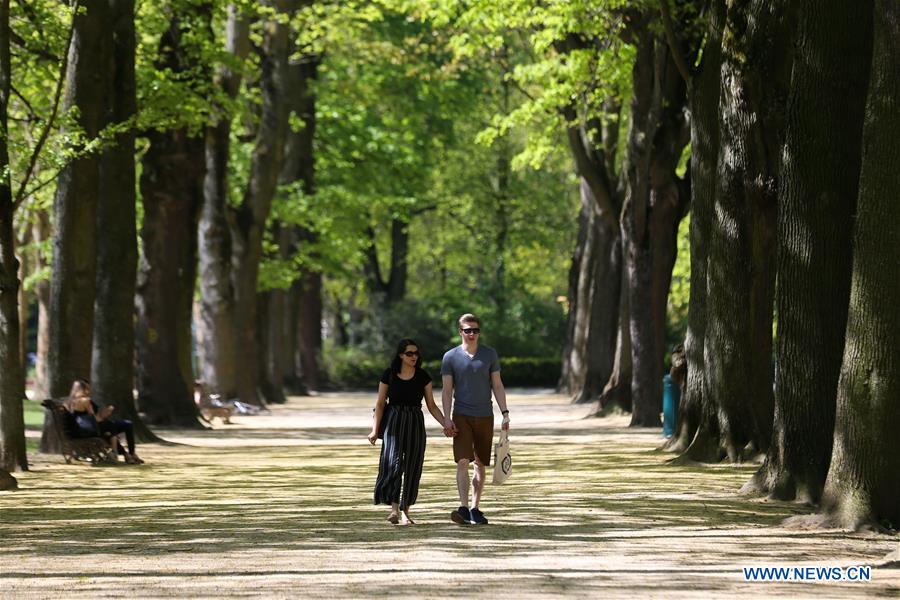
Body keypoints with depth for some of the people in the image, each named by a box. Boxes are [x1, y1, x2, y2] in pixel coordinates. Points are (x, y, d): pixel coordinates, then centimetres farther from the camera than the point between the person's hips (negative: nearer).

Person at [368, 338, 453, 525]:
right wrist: (375, 430, -7)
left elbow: (431, 405, 7)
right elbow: (380, 404, 2)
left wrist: (445, 424, -6)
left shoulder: (423, 377, 3)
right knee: (393, 463, -17)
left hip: (415, 423, 2)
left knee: (412, 468, 2)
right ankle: (394, 508, -17)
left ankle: (405, 511, 10)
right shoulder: (389, 375, -1)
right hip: (393, 422, -2)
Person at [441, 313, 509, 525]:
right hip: (462, 416, -2)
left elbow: (497, 386, 9)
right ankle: (463, 508, -20)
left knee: (480, 464, 5)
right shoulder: (451, 357, 2)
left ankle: (475, 509, 11)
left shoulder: (490, 354, 7)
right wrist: (447, 418, -8)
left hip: (484, 416, 2)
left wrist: (505, 413, 0)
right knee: (463, 462, -14)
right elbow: (447, 390, 2)